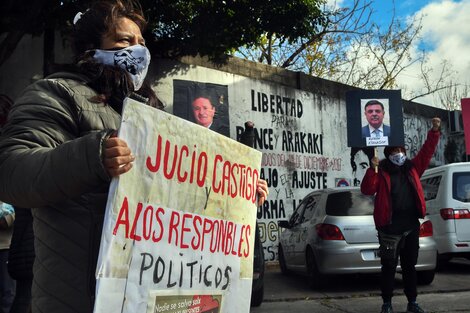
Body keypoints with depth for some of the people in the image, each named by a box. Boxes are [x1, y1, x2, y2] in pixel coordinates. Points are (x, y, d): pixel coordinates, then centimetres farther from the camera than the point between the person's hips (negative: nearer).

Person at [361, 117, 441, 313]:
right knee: (389, 267, 2)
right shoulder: (381, 172, -1)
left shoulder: (411, 168, 12)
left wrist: (434, 131, 6)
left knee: (410, 266, 13)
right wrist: (373, 170, -21)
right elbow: (367, 190, -11)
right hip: (389, 228, -4)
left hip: (411, 227, 5)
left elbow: (427, 152, 13)